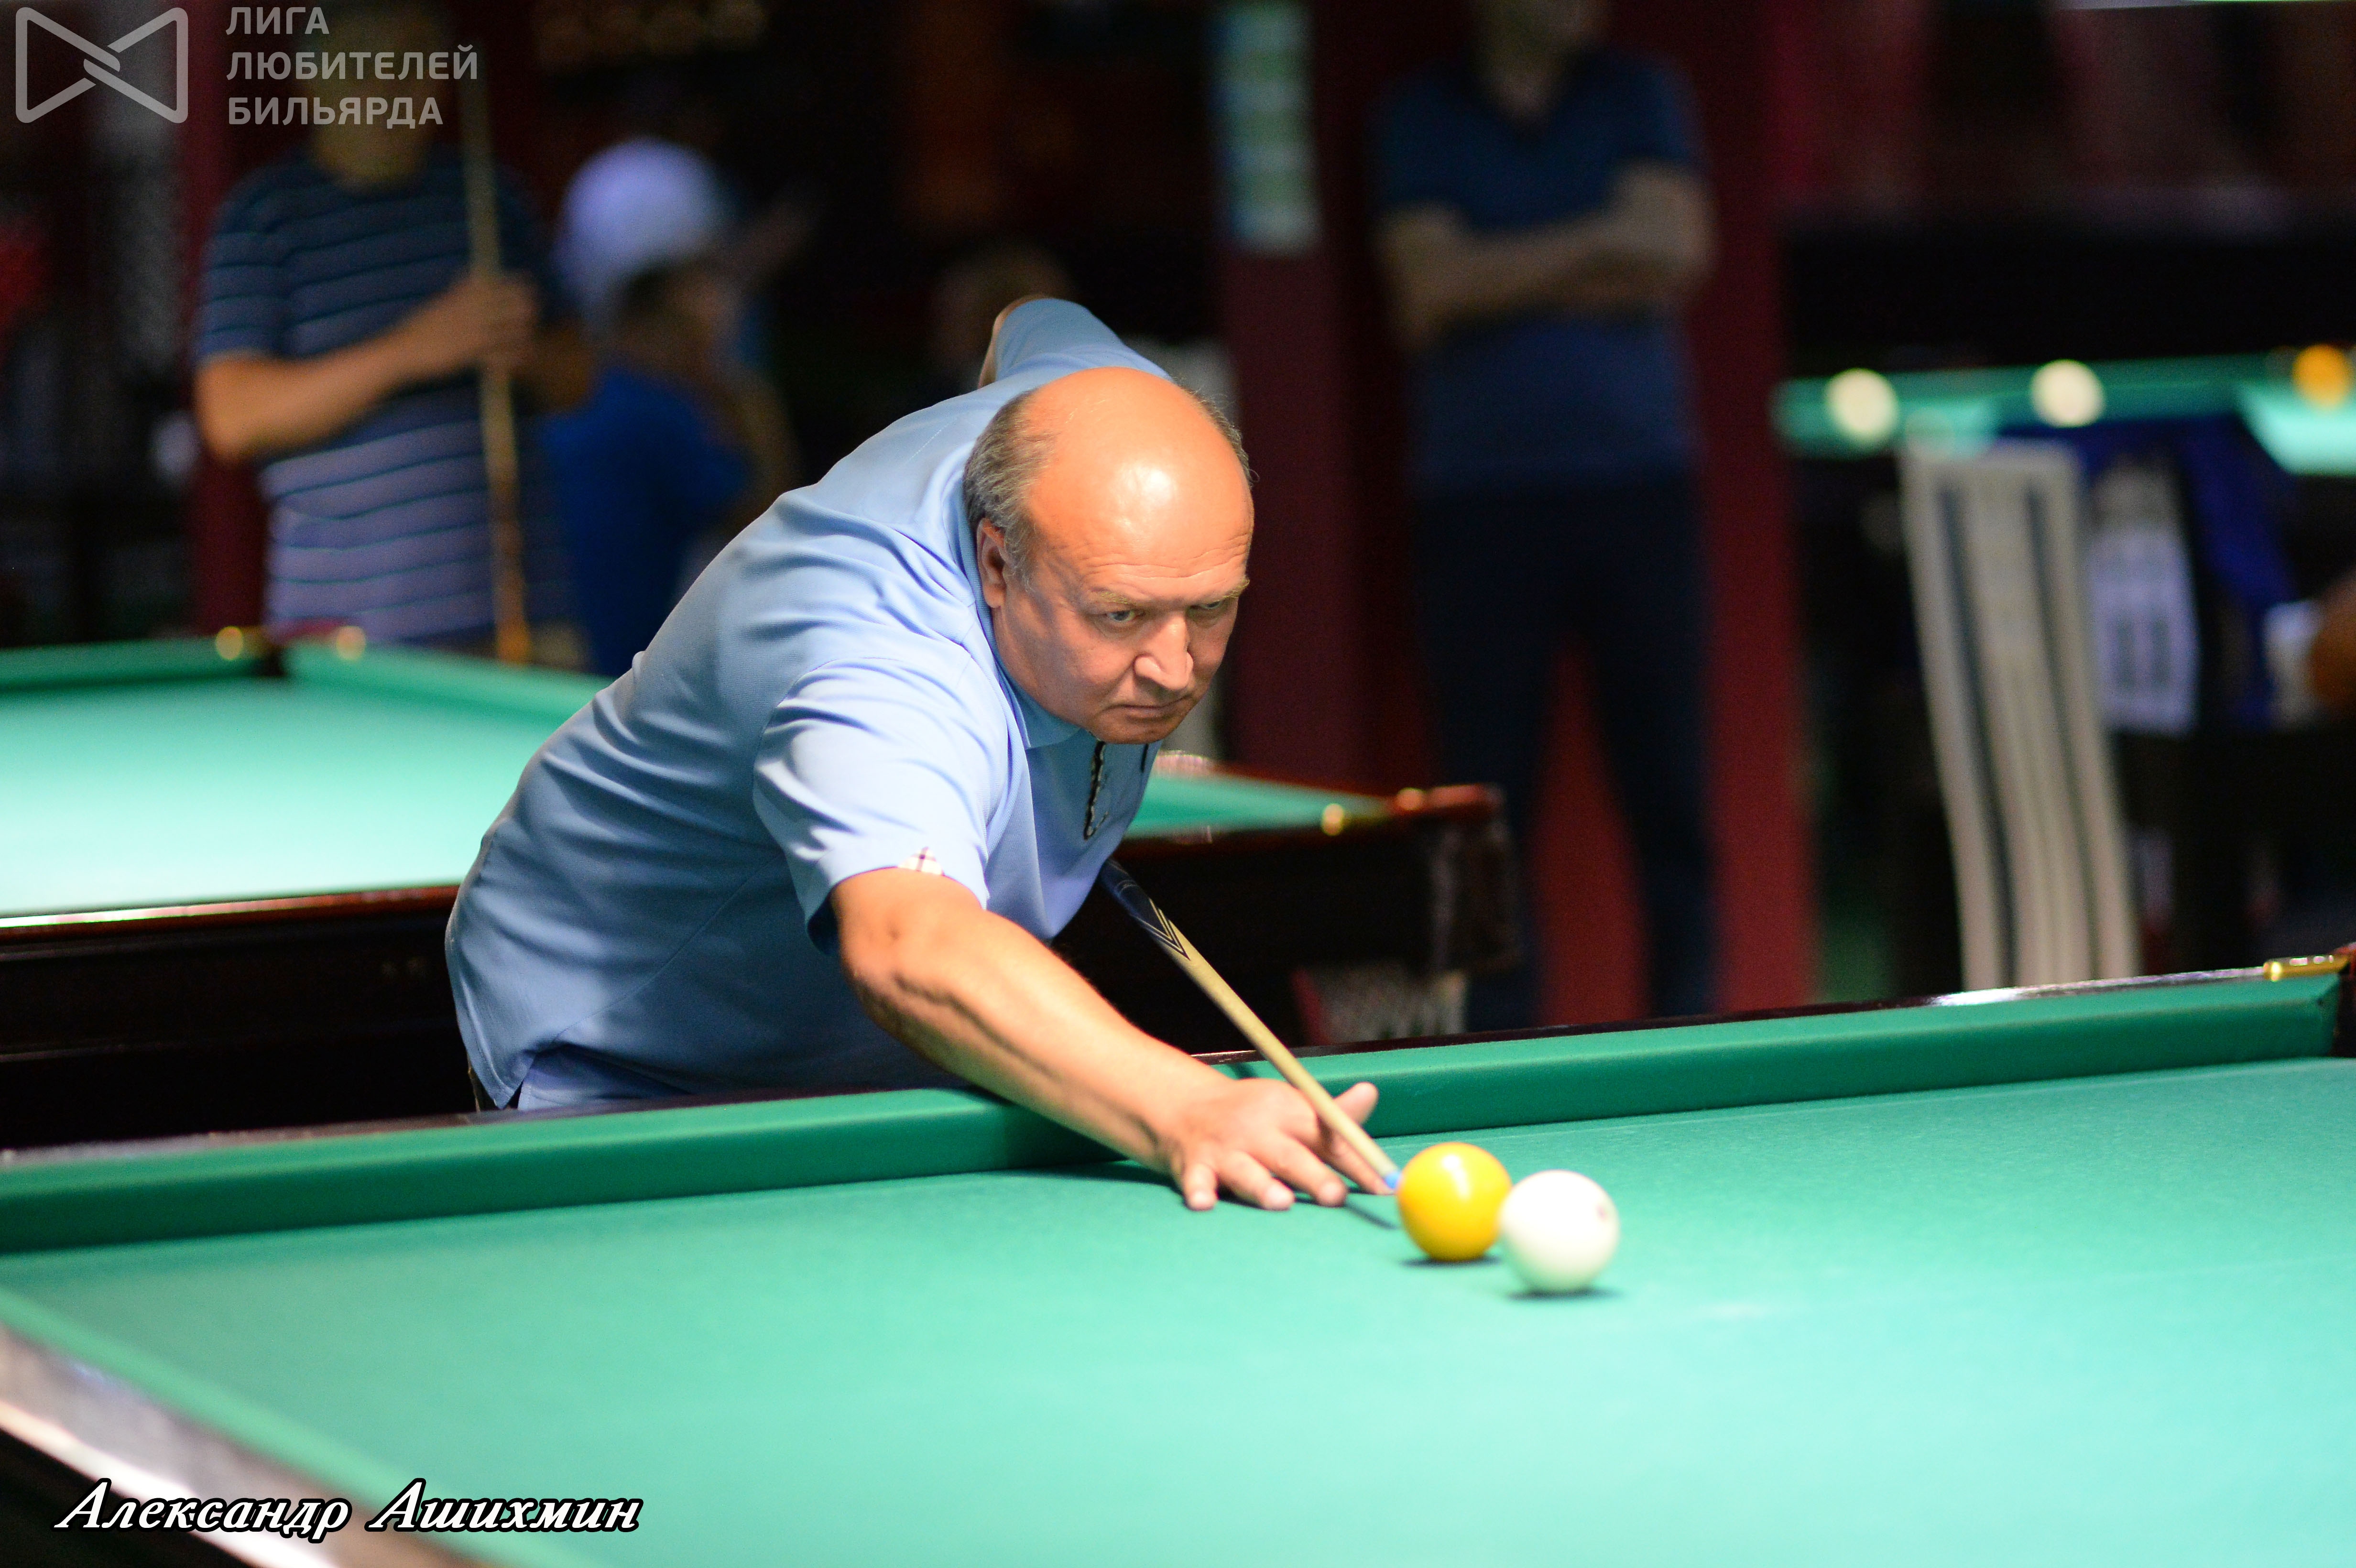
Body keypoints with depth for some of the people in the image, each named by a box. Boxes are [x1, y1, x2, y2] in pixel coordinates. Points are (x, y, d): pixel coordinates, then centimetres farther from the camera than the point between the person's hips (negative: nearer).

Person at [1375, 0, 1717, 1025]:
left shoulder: (1638, 96, 10)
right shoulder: (1420, 118, 7)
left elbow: (1674, 254, -5)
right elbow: (1431, 290, -7)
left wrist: (1507, 277, -9)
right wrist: (1595, 244, -8)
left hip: (1637, 481, 1)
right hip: (1479, 493, -1)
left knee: (1667, 786, -2)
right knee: (1487, 789, -1)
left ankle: (1689, 1025, 4)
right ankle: (1496, 1043, 4)